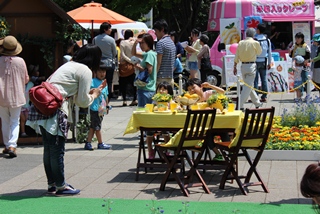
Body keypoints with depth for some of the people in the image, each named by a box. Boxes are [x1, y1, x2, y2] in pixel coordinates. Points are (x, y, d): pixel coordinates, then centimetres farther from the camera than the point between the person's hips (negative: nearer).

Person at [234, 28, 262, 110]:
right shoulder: (255, 43, -8)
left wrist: (235, 67, 11)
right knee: (248, 86, -5)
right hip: (251, 66, -5)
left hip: (243, 66, 5)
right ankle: (240, 105, -14)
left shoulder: (241, 43, 4)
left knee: (248, 85, 17)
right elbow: (259, 52, 10)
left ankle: (257, 103, 29)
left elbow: (236, 56, 4)